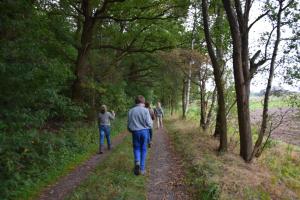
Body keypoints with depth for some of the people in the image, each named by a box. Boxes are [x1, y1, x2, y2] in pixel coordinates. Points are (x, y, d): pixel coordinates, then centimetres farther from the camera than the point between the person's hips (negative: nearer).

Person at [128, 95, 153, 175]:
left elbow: (129, 124, 4)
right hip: (144, 131, -1)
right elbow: (149, 123, -9)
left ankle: (137, 161, -9)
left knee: (136, 148, 17)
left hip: (135, 132, 1)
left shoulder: (131, 111, -1)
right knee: (143, 149, 10)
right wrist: (152, 122, 14)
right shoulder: (145, 110, -9)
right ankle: (142, 169, 13)